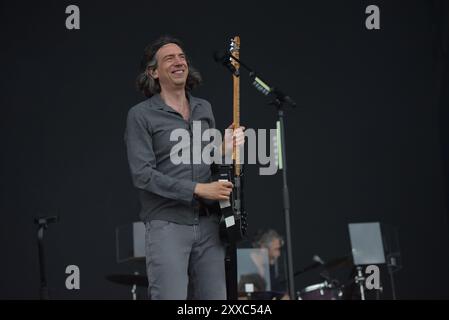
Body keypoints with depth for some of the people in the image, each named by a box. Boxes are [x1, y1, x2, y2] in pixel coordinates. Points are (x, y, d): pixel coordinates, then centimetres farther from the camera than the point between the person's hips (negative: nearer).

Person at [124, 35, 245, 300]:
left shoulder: (204, 109, 15)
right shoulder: (141, 115, -3)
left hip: (207, 223, 6)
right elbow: (142, 175, -11)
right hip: (167, 225, -5)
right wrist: (198, 189, -15)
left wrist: (225, 149, 0)